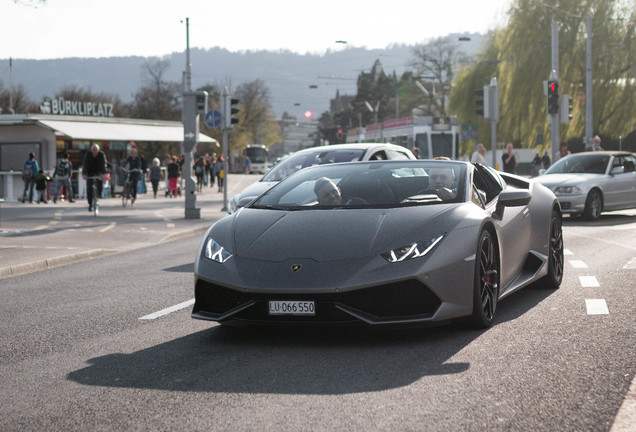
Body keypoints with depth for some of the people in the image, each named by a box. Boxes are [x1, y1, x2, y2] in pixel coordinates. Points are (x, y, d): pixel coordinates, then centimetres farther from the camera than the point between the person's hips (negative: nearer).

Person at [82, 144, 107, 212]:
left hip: (98, 171, 0)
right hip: (90, 172, 0)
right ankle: (90, 205, 1)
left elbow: (103, 164, -28)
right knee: (89, 188, -9)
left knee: (100, 179, -31)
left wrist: (103, 174, -44)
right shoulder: (87, 155, -17)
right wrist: (84, 174, -42)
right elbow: (85, 165, -27)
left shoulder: (102, 154, -17)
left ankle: (99, 193, -3)